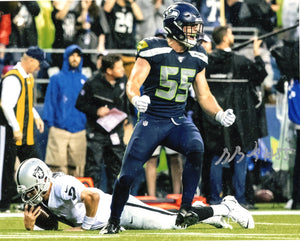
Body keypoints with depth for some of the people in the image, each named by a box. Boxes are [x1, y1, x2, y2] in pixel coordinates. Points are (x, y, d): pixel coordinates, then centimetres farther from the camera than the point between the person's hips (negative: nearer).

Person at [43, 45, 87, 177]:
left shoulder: (84, 80, 14)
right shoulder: (57, 78, 5)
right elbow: (50, 101, 3)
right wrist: (50, 123, -5)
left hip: (79, 130, 3)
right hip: (59, 130, -3)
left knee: (76, 167, 3)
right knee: (57, 167, -9)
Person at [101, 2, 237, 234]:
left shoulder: (197, 57, 6)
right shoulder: (153, 50, -10)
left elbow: (204, 95, 12)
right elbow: (133, 82, -14)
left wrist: (220, 114, -5)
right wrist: (136, 99, -37)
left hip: (179, 121, 3)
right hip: (151, 121, -3)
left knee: (196, 149, -29)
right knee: (128, 173, -6)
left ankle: (185, 210, -25)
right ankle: (114, 221, 18)